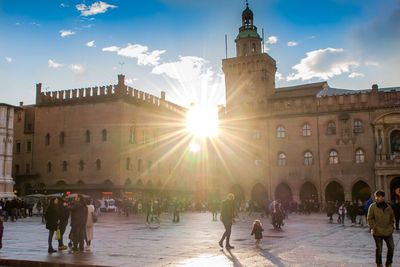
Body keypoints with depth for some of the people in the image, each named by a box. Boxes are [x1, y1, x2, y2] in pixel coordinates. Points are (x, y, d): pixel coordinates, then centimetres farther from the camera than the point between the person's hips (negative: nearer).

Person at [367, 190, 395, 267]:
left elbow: (392, 217, 14)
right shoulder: (372, 207, -8)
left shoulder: (388, 207, 2)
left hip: (388, 232, 3)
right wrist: (374, 227, -12)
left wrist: (391, 227, 6)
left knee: (391, 247, 8)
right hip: (377, 232, -3)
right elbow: (370, 219, -6)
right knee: (379, 249, 5)